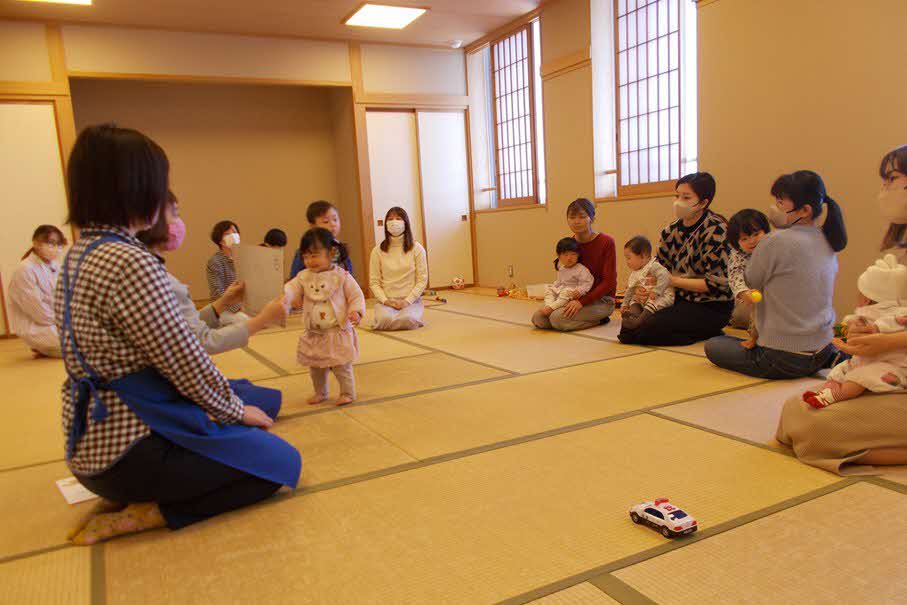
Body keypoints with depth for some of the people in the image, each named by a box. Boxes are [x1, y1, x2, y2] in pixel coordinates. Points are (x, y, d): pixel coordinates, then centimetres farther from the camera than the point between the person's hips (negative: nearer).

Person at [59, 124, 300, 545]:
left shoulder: (77, 257, 7)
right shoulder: (130, 263, -25)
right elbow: (187, 366, -20)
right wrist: (236, 409, -4)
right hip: (131, 447, -10)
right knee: (280, 461, 3)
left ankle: (125, 495, 13)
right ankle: (139, 515, -4)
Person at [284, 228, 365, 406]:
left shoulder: (342, 276, -9)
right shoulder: (304, 276, 2)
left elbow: (356, 296, -5)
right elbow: (292, 288, -9)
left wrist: (356, 312, -22)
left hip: (338, 332, -5)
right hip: (313, 333, 5)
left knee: (341, 365, 2)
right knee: (315, 366, 17)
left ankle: (348, 393, 21)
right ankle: (320, 392, 36)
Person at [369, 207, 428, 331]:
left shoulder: (416, 248, 1)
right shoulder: (378, 250, 3)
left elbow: (422, 280, -2)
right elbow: (374, 282, 2)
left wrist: (407, 301, -13)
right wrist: (385, 300, -13)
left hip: (411, 299, -1)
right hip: (386, 300, 1)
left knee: (407, 320, -32)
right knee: (385, 319, -31)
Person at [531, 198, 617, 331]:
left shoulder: (606, 242, -12)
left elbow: (609, 282, -14)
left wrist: (582, 301, -23)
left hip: (602, 299, -7)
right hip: (575, 298, 7)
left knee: (557, 318, -28)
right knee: (538, 318, -12)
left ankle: (599, 320, -3)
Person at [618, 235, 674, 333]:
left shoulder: (654, 266, -13)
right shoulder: (634, 274, 14)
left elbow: (664, 276, -28)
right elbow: (629, 290, 20)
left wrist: (656, 291, -30)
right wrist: (624, 304, 16)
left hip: (661, 296, -9)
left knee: (653, 302, -34)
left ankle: (639, 320, -46)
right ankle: (636, 314, -32)